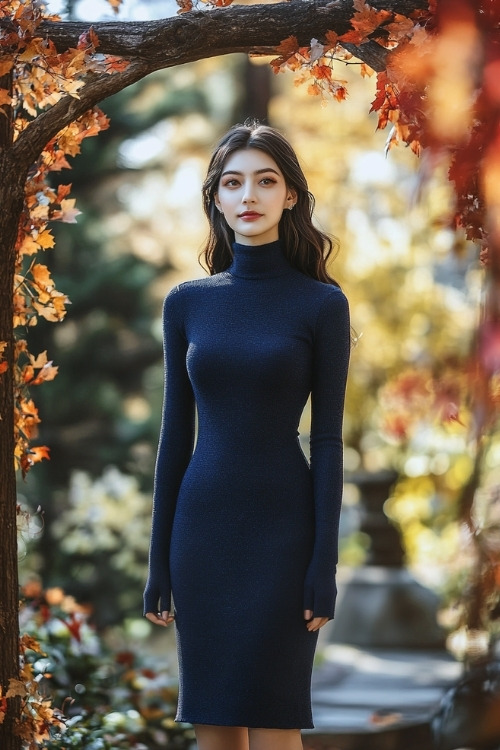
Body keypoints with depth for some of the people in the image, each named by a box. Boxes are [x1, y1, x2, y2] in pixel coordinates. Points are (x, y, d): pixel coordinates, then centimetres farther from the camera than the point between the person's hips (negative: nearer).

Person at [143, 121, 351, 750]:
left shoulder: (321, 304, -2)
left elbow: (327, 438, -4)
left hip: (281, 526, -3)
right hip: (202, 526, 4)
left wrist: (325, 563, -9)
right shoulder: (187, 303, 7)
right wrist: (159, 562, 6)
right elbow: (175, 433, 8)